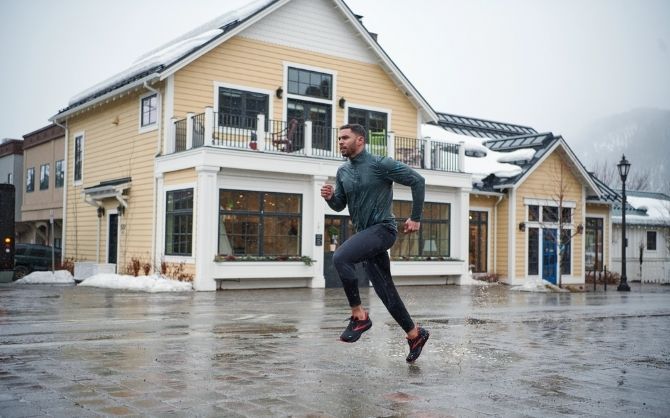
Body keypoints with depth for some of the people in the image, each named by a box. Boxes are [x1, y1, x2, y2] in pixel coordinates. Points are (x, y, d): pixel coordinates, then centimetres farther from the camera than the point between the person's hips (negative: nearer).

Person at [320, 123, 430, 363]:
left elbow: (417, 181, -8)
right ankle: (415, 335, 24)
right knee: (385, 291, 9)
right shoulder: (343, 172, 11)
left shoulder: (380, 165, -10)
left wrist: (416, 218, -7)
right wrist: (330, 197, -5)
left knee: (340, 258, -28)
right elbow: (339, 206, 19)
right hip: (365, 234, 8)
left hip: (382, 229, -8)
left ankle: (359, 316, -16)